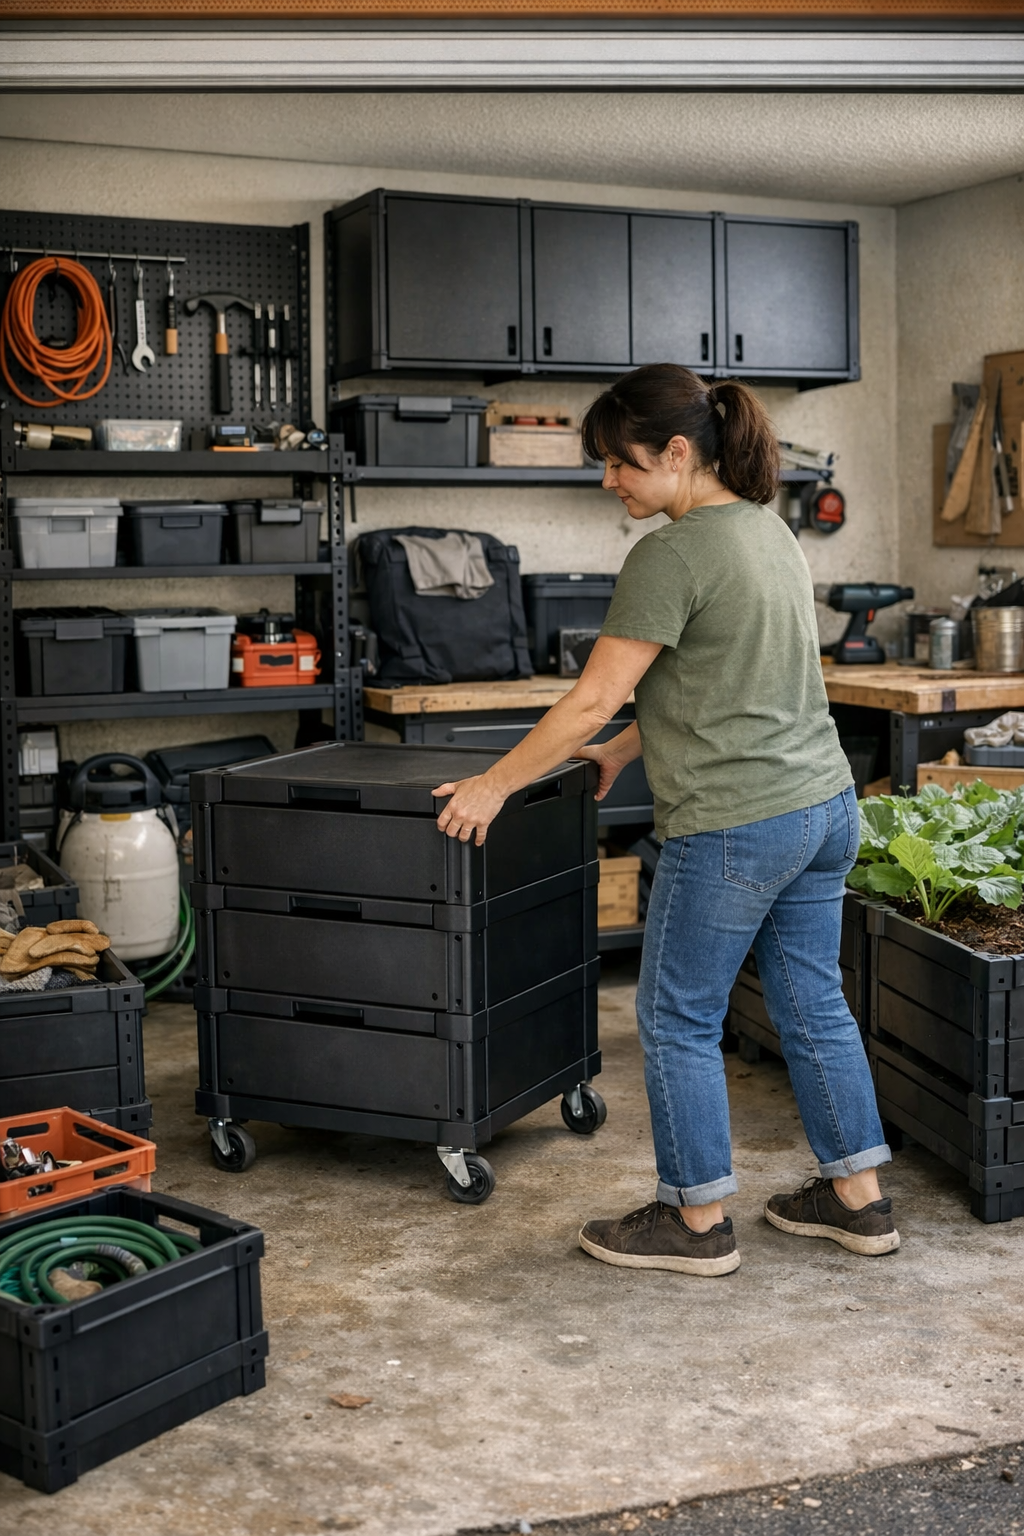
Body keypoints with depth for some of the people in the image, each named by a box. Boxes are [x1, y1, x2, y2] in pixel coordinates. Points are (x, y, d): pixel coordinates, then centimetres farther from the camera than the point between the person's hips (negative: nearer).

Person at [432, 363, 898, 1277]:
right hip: (826, 806, 9)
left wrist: (496, 784, -6)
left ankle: (698, 1223, 18)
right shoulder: (768, 527, 11)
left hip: (736, 827, -9)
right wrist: (624, 749, 23)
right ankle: (859, 1201, 27)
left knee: (679, 1020, 7)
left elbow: (595, 698, -16)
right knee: (812, 1004, 18)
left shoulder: (673, 554, -17)